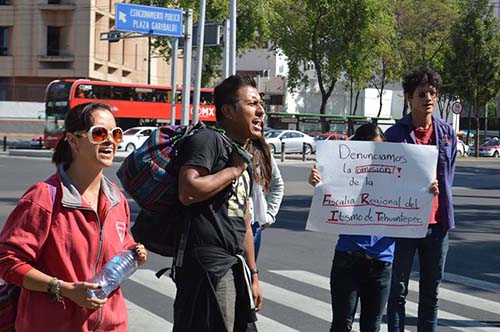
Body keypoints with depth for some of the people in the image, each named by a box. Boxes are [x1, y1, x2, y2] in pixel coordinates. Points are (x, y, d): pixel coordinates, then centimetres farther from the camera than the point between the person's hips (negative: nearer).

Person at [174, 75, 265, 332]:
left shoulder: (243, 158, 21)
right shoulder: (208, 140, -7)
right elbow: (188, 191, -24)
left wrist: (253, 276, 22)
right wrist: (233, 170, -11)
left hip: (235, 266, 9)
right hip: (207, 264, -9)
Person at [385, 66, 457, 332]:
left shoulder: (447, 133, 6)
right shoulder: (395, 134, -5)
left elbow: (448, 176, 14)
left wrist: (443, 213, 9)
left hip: (436, 222, 4)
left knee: (431, 292, 12)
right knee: (398, 290, 4)